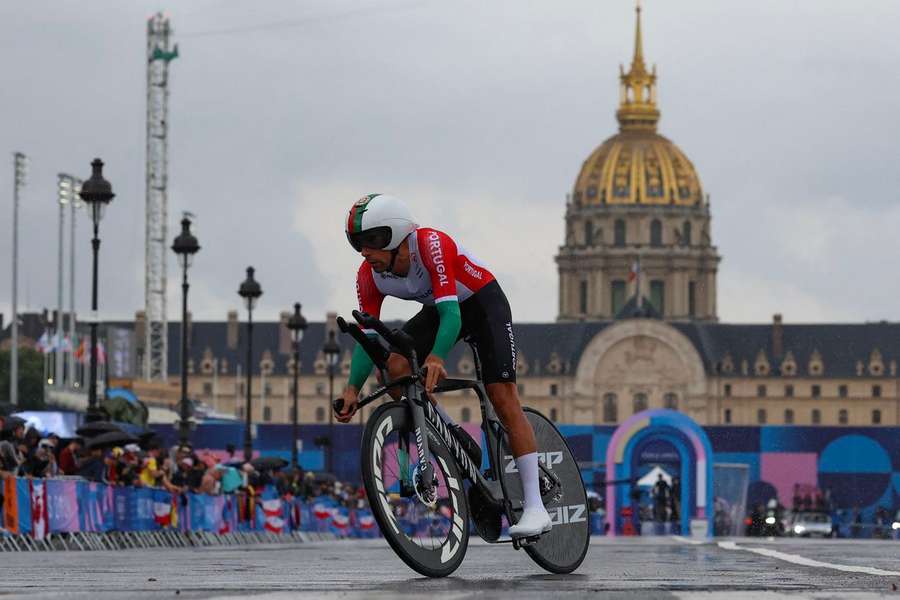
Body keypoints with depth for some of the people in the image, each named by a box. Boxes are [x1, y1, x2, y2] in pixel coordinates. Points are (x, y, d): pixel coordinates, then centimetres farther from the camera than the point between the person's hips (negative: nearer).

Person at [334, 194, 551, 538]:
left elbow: (451, 313, -42)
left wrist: (436, 357, -59)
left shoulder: (431, 245, -35)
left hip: (482, 302, -6)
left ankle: (535, 507, -19)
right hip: (438, 308, 6)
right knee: (396, 364, -21)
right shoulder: (369, 276, -17)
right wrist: (353, 388, -27)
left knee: (502, 397, -17)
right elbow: (368, 337, -14)